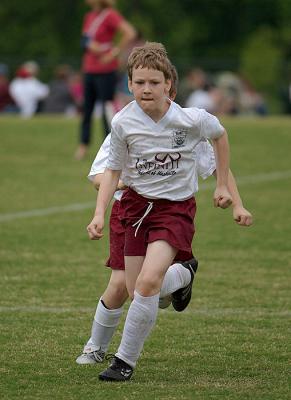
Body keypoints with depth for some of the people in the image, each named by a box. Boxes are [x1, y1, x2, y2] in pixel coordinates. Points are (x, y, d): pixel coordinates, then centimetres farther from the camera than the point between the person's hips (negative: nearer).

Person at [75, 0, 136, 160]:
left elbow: (130, 33, -21)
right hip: (89, 70, 8)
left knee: (107, 111, -4)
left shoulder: (110, 15, -12)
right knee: (86, 109, 9)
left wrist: (114, 53, -18)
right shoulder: (89, 17, 12)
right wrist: (90, 45, -8)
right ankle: (83, 146, 14)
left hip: (105, 71, -8)